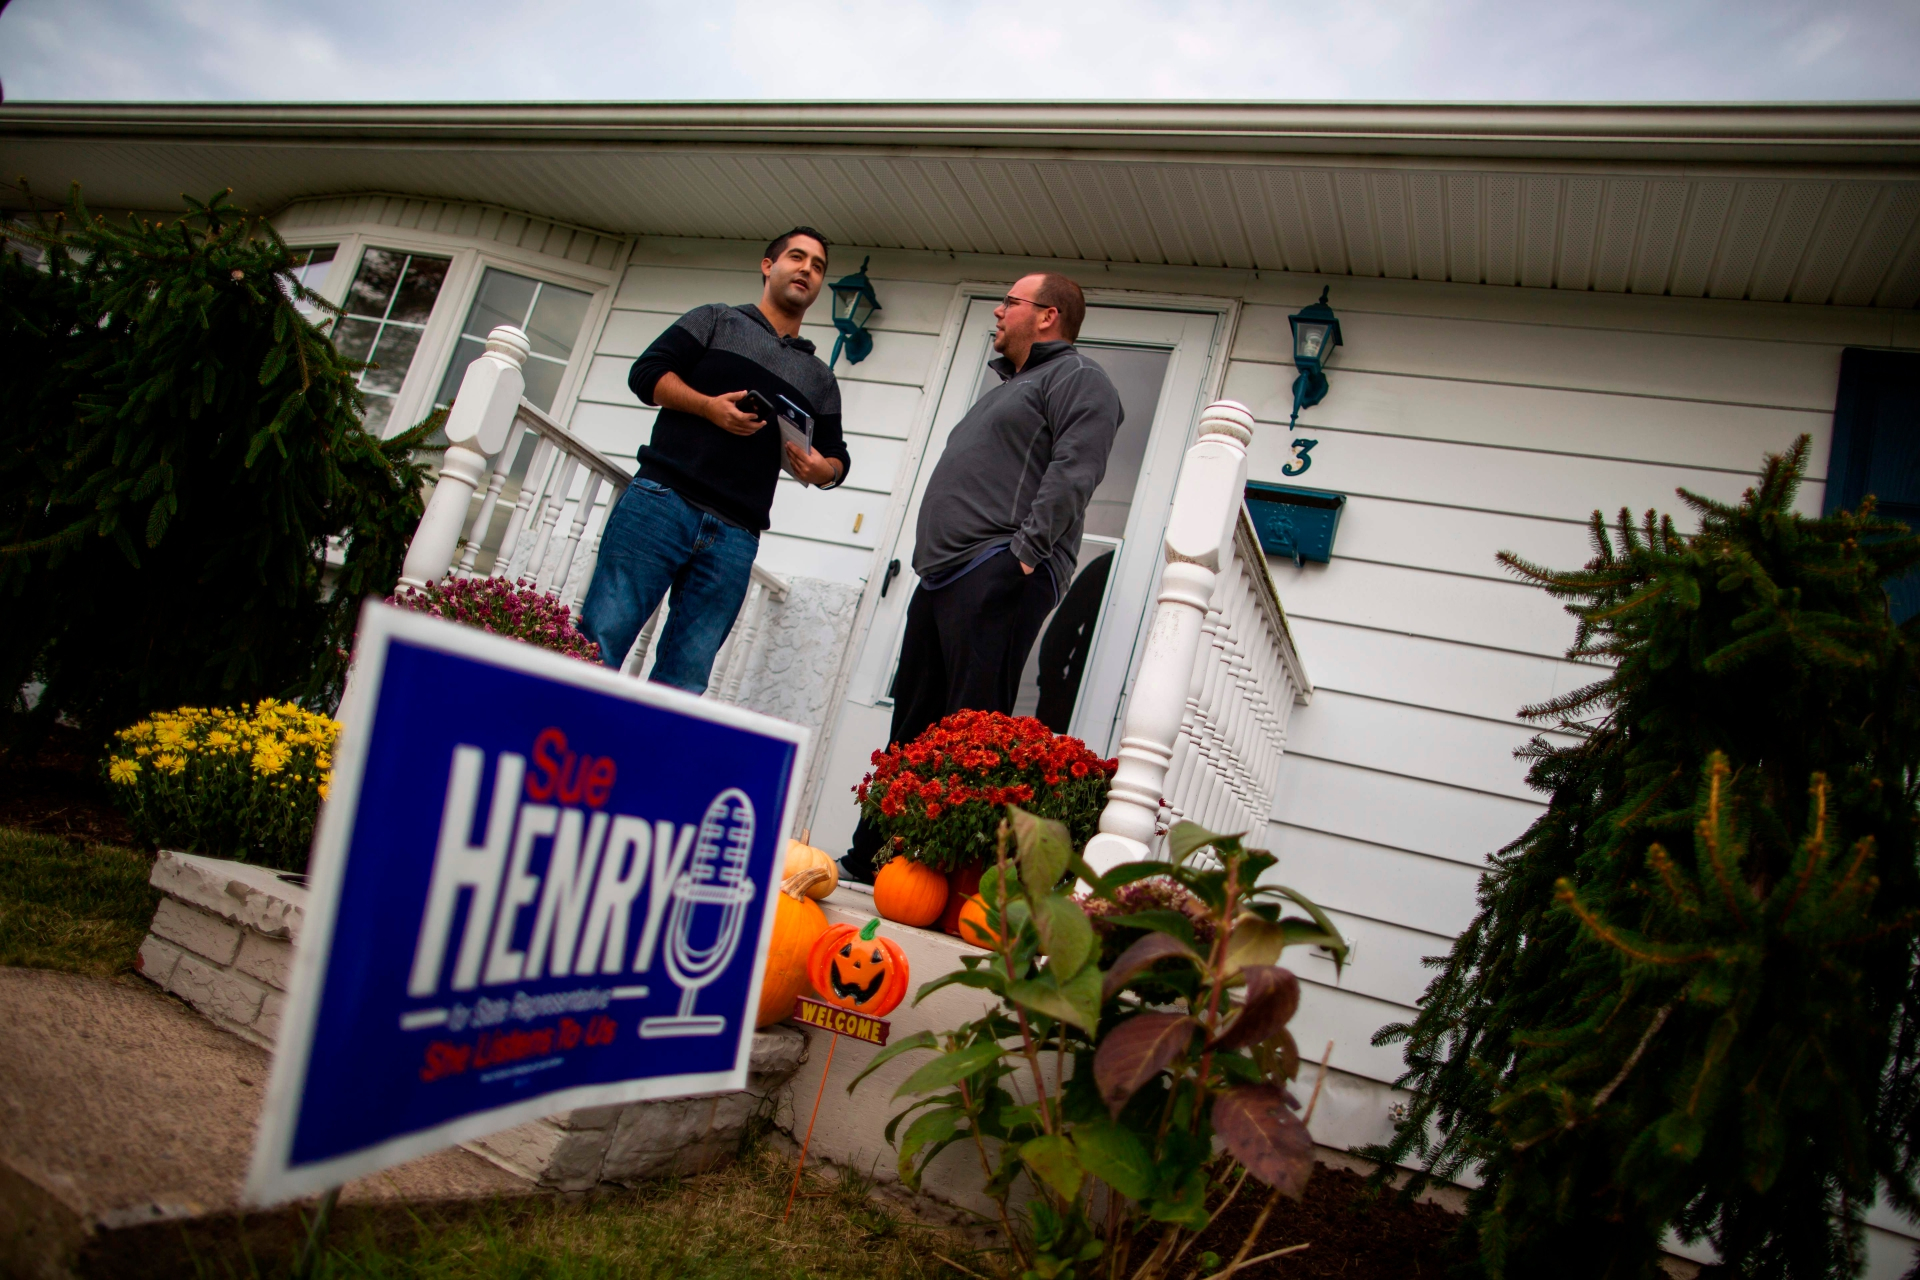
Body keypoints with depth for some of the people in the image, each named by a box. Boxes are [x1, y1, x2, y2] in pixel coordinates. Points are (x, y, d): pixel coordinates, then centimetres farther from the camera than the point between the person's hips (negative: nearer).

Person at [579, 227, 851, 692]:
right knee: (598, 645, -10)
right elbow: (647, 373, 5)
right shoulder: (717, 321, 16)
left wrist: (822, 470, -3)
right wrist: (707, 405, -12)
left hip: (735, 539, 3)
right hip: (662, 501, -3)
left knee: (684, 683, -2)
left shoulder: (821, 379, 25)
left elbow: (836, 457, 22)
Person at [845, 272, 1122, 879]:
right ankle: (872, 858, 13)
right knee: (912, 723, 8)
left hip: (998, 576, -10)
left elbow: (1072, 472, -14)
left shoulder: (1077, 377, 2)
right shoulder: (1007, 386, 32)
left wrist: (1024, 549, -22)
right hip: (943, 577, 10)